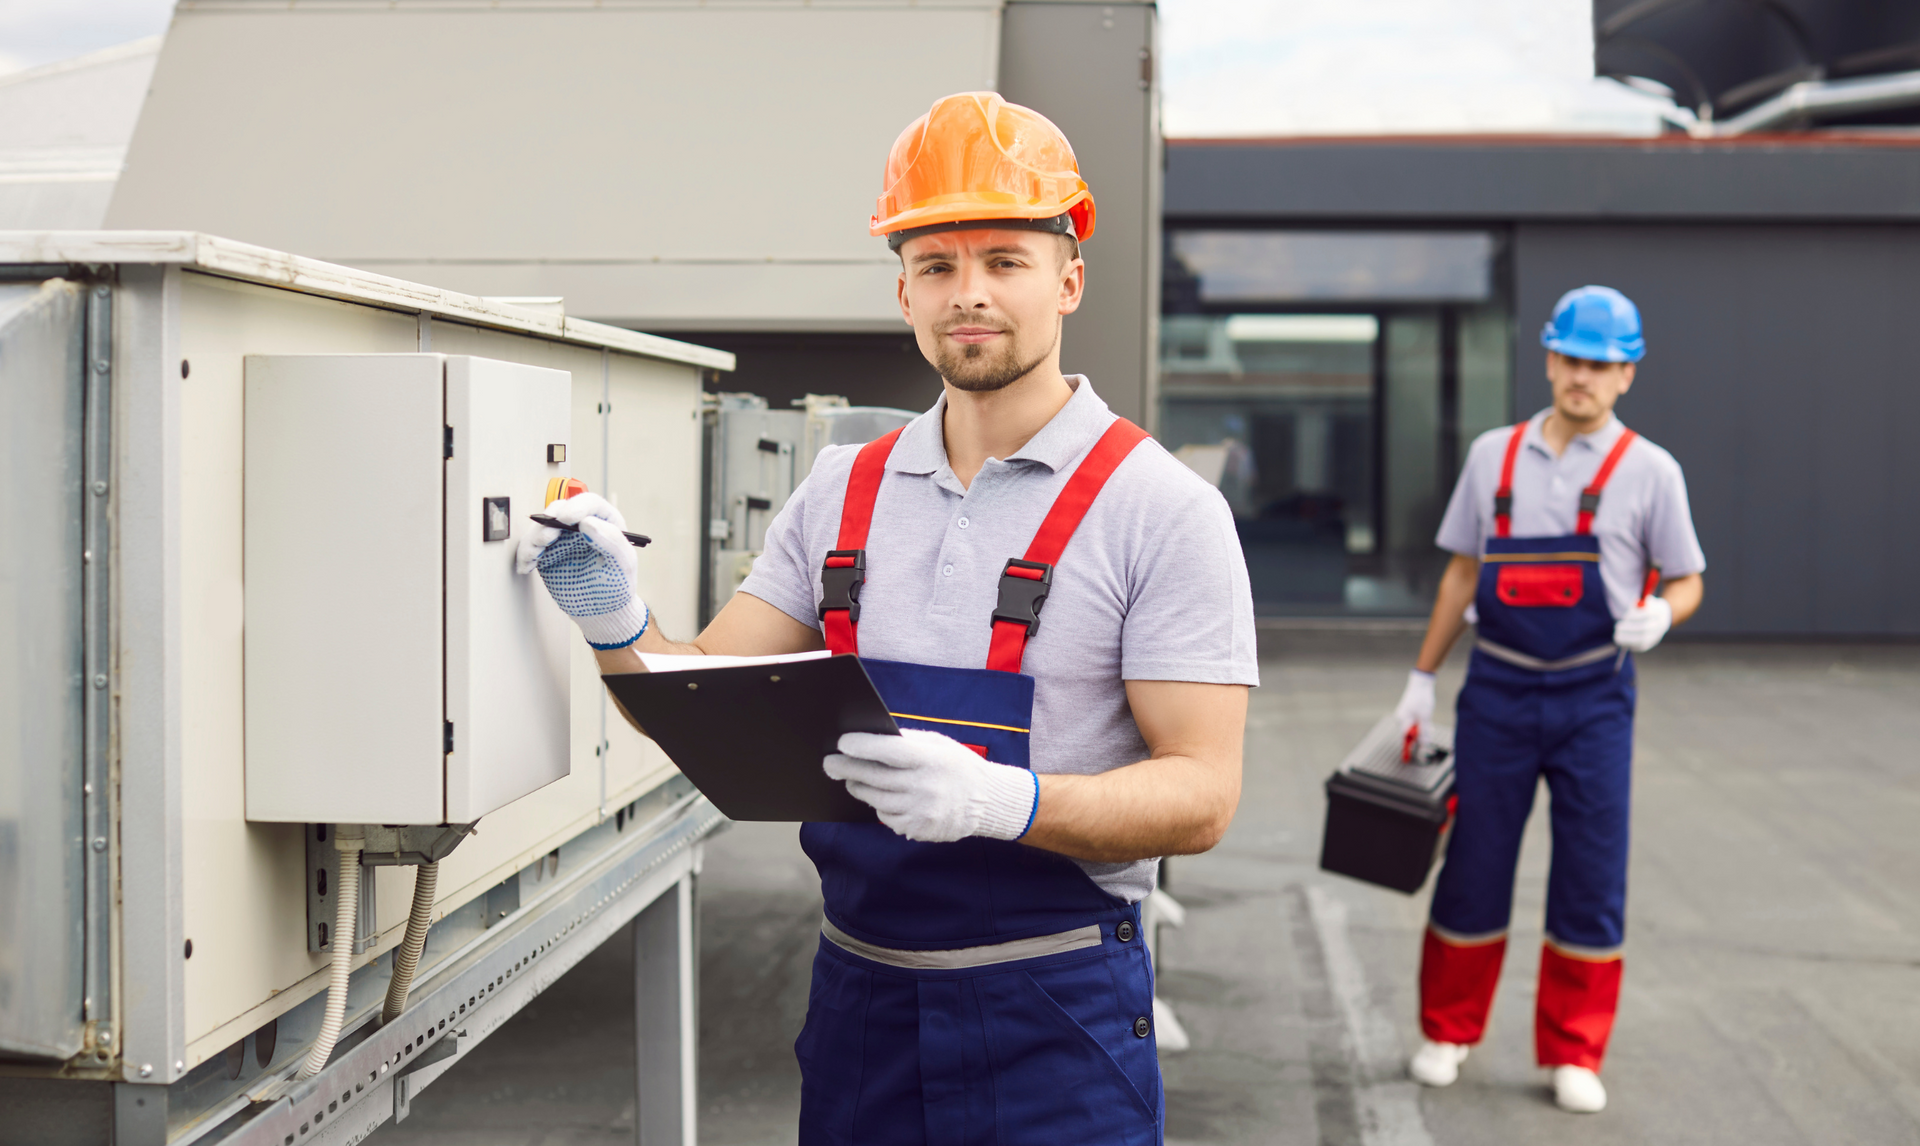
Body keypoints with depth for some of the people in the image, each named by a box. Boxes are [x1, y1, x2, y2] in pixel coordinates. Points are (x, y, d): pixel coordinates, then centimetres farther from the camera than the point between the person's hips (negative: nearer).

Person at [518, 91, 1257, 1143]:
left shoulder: (1159, 507, -8)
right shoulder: (844, 492, 7)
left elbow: (1200, 796, -13)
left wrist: (999, 800, -29)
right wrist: (617, 629, -14)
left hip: (1053, 1010, -4)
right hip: (857, 991, 4)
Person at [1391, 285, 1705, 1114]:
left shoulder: (1649, 470, 0)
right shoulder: (1493, 454, 6)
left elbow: (1686, 580, 5)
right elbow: (1461, 572, 12)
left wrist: (1658, 615, -19)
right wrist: (1423, 678, 11)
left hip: (1593, 697, -1)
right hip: (1496, 692, 1)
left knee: (1591, 881, 3)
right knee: (1472, 867, 6)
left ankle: (1574, 1053, 16)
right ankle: (1448, 1032, 22)